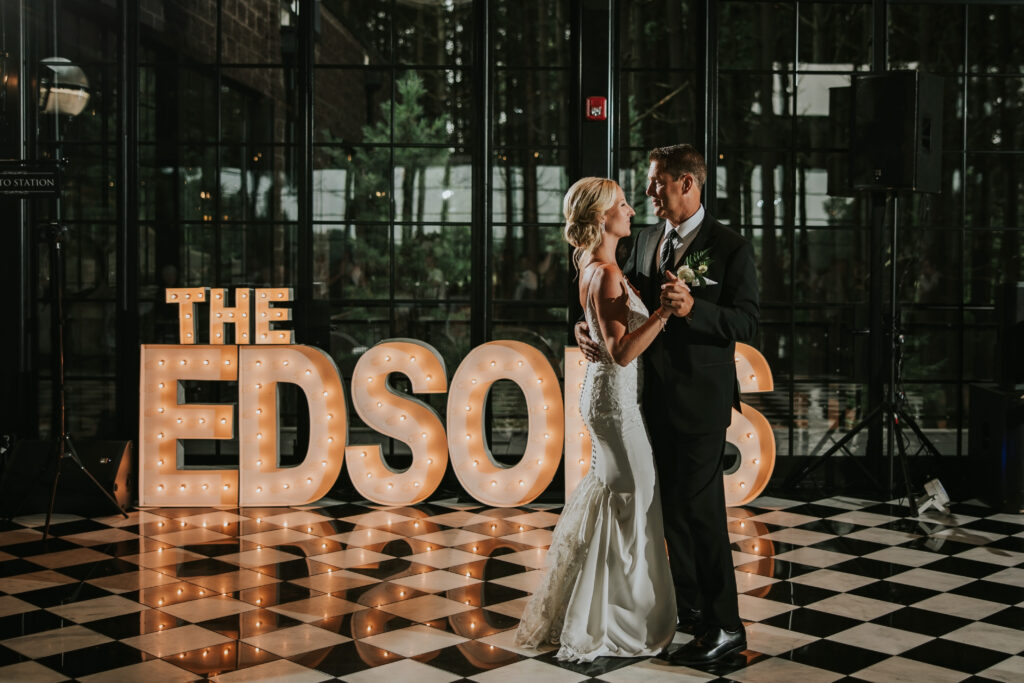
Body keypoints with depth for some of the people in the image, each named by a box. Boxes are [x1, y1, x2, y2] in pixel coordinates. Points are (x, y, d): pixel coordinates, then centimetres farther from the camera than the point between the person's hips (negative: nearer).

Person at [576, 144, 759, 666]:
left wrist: (693, 307, -30)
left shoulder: (731, 248, -9)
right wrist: (589, 326, -6)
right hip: (654, 394, 7)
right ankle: (690, 606, 30)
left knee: (700, 507, -6)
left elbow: (745, 321, -14)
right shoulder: (646, 240, 11)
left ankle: (724, 626, 4)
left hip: (701, 398, -7)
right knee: (671, 505, 15)